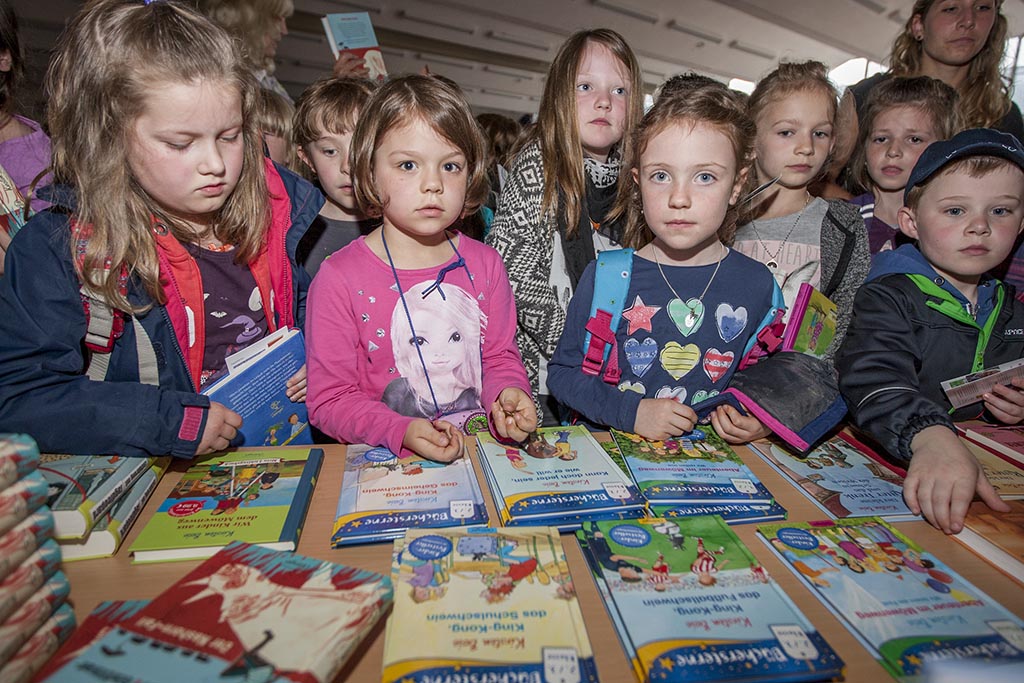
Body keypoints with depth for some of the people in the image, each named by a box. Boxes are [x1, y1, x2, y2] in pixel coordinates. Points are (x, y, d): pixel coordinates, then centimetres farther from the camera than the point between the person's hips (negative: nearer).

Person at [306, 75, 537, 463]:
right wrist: (402, 432, -21)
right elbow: (329, 399, -6)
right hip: (386, 463, -2)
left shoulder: (484, 264, 4)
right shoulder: (339, 278, -8)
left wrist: (507, 394, -11)